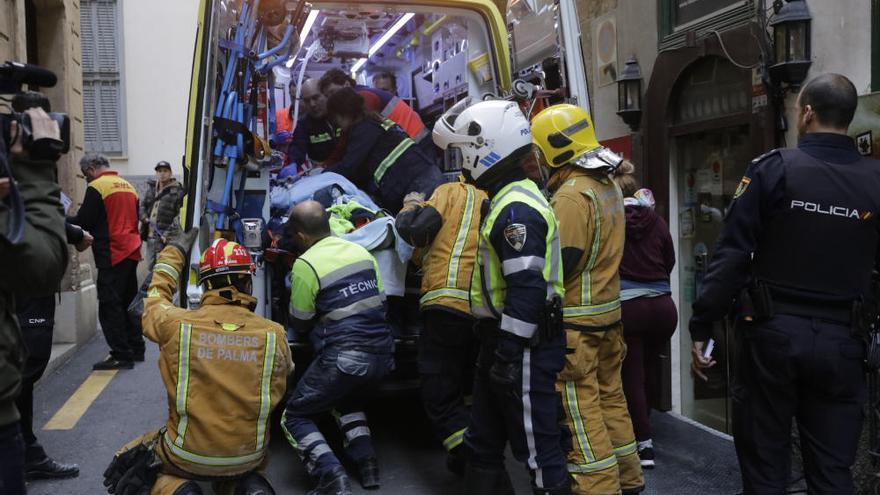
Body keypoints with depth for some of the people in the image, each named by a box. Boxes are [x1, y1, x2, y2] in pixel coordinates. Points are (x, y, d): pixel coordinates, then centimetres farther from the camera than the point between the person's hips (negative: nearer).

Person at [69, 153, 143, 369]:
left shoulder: (97, 187, -9)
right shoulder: (128, 186, 14)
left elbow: (83, 221, -12)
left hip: (112, 255, -8)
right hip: (132, 252, 8)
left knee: (110, 307, -4)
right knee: (128, 303, 16)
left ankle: (122, 355, -5)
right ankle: (136, 349, 21)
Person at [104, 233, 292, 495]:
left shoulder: (176, 325, -14)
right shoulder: (276, 335, -13)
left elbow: (155, 297, 9)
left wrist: (174, 252, 22)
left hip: (187, 458, -1)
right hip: (248, 459, 2)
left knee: (128, 464, 28)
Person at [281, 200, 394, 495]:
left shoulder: (305, 264, -7)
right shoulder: (361, 251, 11)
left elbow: (300, 324, 3)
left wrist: (316, 333, 25)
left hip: (344, 357, -7)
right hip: (382, 353, 7)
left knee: (294, 417, 10)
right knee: (347, 402, 33)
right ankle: (366, 462, 15)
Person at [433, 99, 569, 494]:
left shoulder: (517, 208, -20)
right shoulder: (507, 200, 14)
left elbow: (527, 289, -26)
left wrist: (508, 354, -23)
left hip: (524, 348, -11)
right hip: (503, 342, 11)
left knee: (536, 448, 2)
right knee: (483, 443, 20)